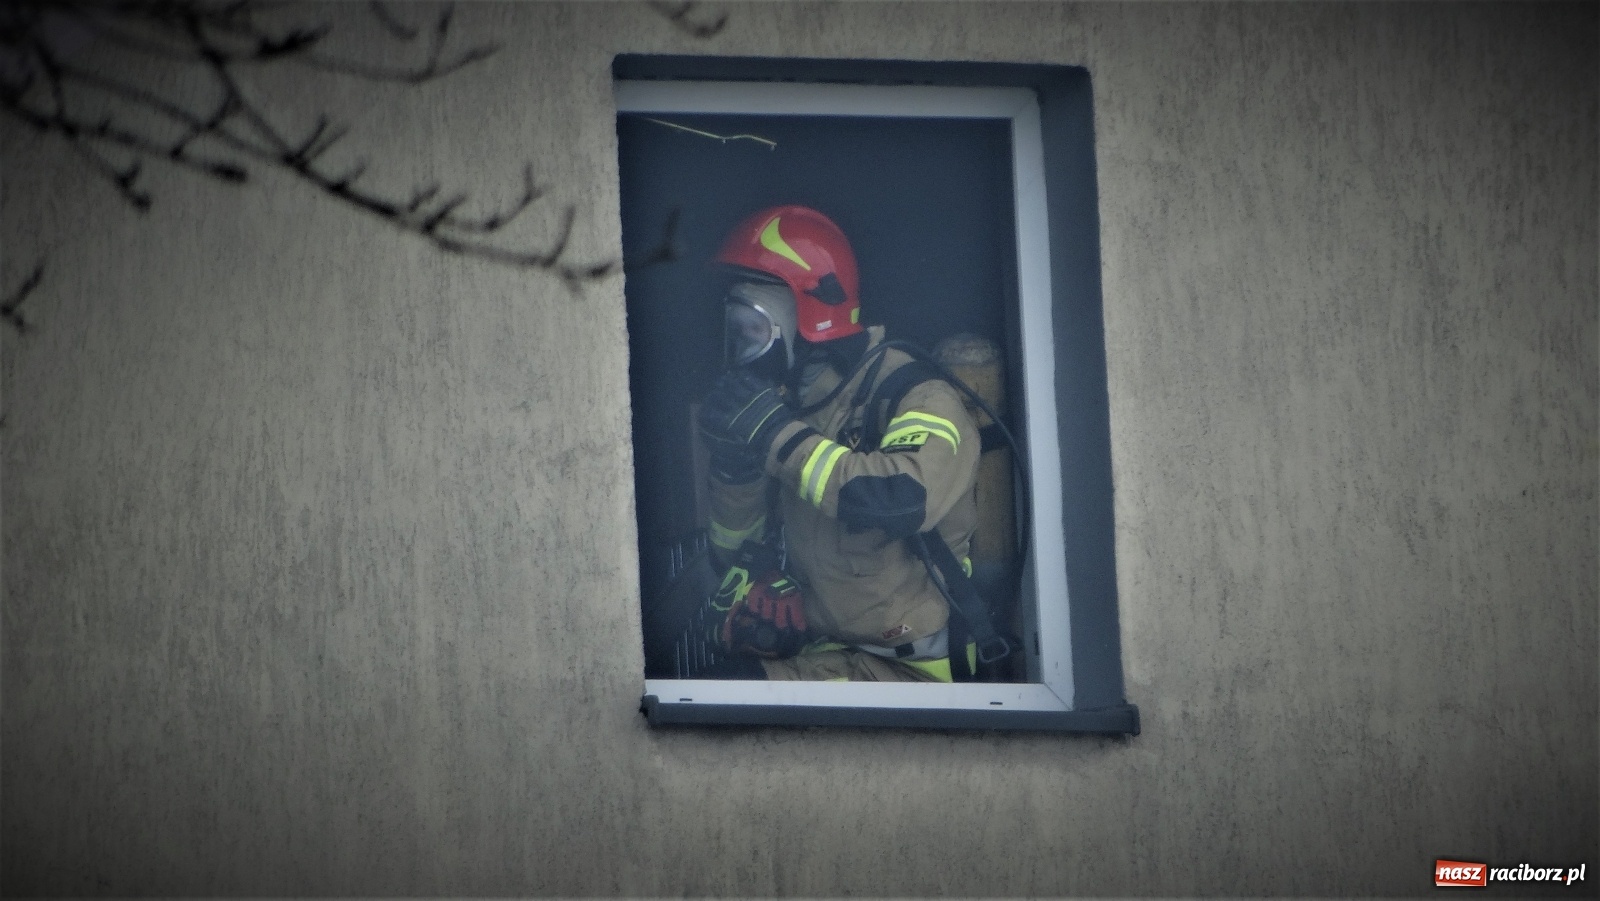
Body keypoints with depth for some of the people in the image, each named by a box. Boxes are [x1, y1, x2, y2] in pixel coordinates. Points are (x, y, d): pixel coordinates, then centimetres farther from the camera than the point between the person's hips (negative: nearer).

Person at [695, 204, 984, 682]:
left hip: (909, 669, -7)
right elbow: (734, 552, 15)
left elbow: (904, 499, -34)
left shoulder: (914, 397, -12)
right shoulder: (789, 402, 9)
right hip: (816, 650, 7)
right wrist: (734, 462, -5)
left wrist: (776, 435, -26)